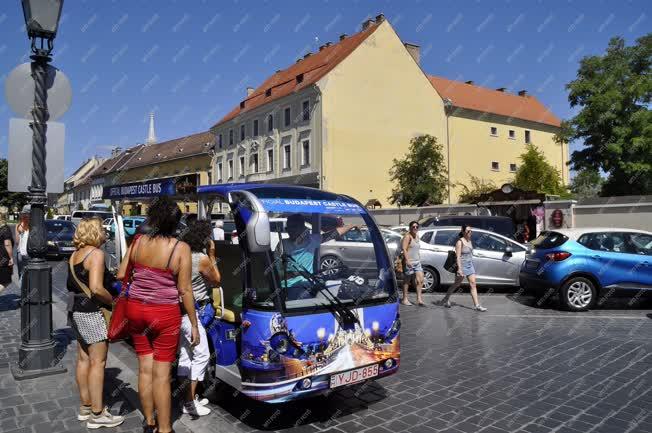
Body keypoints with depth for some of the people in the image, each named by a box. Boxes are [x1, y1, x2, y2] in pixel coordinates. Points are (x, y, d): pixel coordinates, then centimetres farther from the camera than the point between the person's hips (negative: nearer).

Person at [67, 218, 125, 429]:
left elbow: (72, 283, 15)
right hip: (92, 312, -9)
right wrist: (113, 301, -13)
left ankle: (85, 406, 28)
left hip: (76, 309, 9)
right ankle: (97, 414, 6)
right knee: (97, 362, -1)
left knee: (84, 359, 16)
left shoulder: (75, 254, 10)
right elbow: (96, 288, -26)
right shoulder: (96, 253, -17)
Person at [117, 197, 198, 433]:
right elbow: (185, 290, -13)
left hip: (136, 309, 4)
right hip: (164, 315, -4)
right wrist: (194, 324, -4)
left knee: (145, 368, 16)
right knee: (161, 374, 5)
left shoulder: (138, 242, -3)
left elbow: (121, 276, 5)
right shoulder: (181, 248, -15)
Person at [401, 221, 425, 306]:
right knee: (407, 280, 1)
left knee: (420, 279, -2)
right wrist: (407, 260, -24)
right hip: (409, 262, -7)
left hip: (417, 262, 7)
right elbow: (404, 249, -16)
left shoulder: (417, 236, 17)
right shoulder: (407, 236, -8)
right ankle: (405, 299, 9)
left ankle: (419, 299, 3)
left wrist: (419, 259, 19)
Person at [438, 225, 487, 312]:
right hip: (462, 265, -7)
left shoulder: (469, 241, 10)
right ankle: (446, 299, 26)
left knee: (473, 284, 0)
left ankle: (477, 305, 0)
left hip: (470, 265, 7)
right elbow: (458, 257, -19)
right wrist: (459, 269, -24)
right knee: (457, 284, 7)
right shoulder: (460, 242, -13)